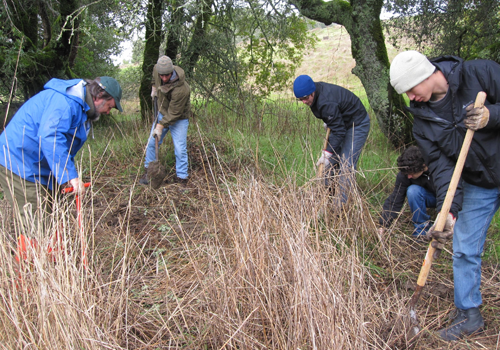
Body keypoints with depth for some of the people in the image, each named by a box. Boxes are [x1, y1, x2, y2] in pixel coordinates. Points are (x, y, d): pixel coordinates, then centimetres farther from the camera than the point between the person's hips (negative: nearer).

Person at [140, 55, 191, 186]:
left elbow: (174, 113, -29)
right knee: (152, 142, 8)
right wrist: (154, 87, 15)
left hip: (179, 119, -6)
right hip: (162, 113, 6)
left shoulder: (181, 90, -36)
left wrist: (161, 126, -28)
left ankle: (182, 177, 5)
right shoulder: (157, 69, -16)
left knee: (180, 149, -9)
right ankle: (148, 171, 25)